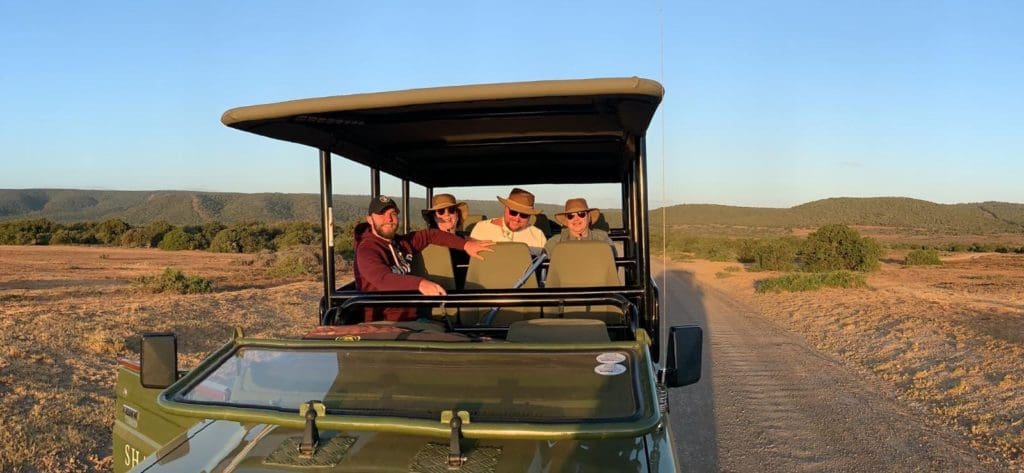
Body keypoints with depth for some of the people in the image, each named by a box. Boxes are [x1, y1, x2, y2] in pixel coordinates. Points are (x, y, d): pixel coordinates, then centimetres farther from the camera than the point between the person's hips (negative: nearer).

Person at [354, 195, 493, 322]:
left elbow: (431, 234, 20)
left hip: (411, 319, 7)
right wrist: (420, 283, -45)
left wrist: (465, 244, 7)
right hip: (383, 325, -7)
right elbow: (383, 279, -29)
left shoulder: (402, 243, 11)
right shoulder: (367, 250, -12)